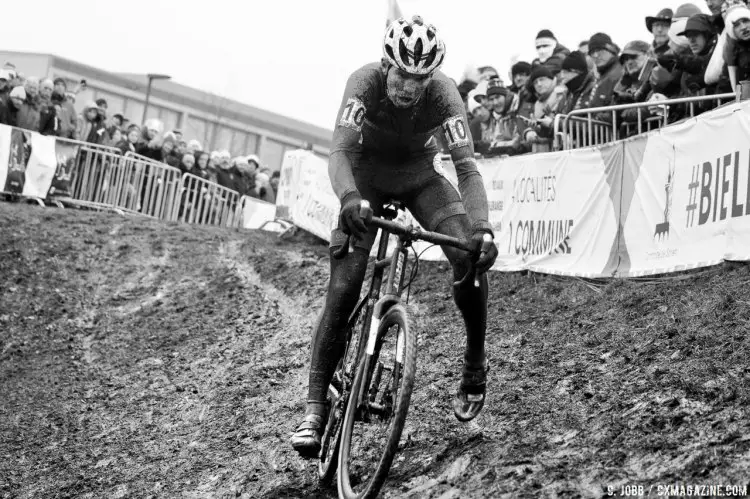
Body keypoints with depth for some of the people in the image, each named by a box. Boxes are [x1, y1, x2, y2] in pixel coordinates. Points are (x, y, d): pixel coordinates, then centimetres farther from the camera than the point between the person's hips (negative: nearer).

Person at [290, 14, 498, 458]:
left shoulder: (444, 93, -27)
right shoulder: (366, 81, -30)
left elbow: (468, 167, -33)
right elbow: (340, 151, -41)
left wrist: (482, 228, -50)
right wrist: (349, 199, -62)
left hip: (419, 176, 1)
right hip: (367, 177, -1)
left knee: (469, 256, -24)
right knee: (343, 289, -16)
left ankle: (475, 364, -3)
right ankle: (316, 408, -12)